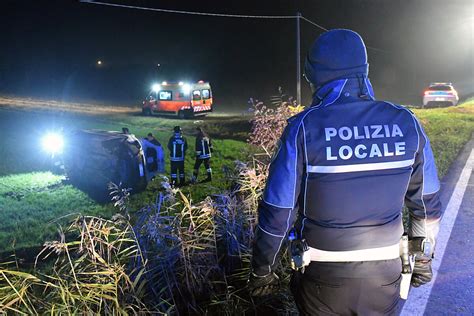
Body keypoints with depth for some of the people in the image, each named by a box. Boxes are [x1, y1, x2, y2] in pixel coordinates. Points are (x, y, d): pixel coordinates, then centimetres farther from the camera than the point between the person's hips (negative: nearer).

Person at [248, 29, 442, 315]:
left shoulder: (304, 127, -16)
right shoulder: (406, 124, -7)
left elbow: (278, 212, -14)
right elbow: (428, 204, 2)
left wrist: (262, 272, 0)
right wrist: (423, 256, 17)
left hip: (324, 278, -2)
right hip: (386, 276, 2)